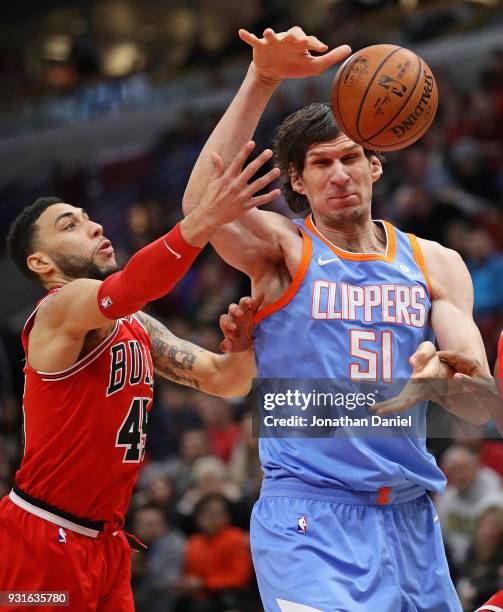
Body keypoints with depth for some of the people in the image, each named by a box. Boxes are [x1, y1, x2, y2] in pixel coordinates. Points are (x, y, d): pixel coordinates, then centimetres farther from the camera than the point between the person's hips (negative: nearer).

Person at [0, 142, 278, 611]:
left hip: (104, 543, 8)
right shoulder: (60, 309, -13)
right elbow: (124, 291, -35)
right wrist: (204, 220, -50)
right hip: (41, 541, -8)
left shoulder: (138, 326, 13)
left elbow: (224, 380, 8)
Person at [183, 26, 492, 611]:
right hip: (310, 521, -5)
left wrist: (442, 377, -21)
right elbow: (201, 206, -22)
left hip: (410, 519, 5)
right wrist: (261, 82, -27)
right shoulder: (282, 249, 1)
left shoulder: (435, 265, 11)